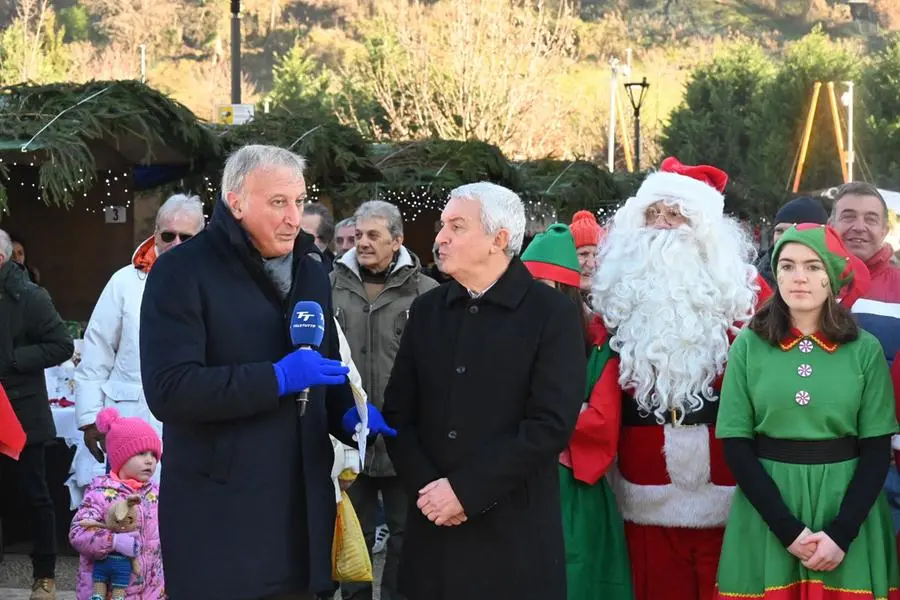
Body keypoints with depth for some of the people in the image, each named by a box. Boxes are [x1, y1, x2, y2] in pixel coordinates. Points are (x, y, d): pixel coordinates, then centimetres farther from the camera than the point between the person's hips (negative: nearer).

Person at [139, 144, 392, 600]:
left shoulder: (311, 272, 15)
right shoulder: (182, 271, -9)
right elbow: (167, 389, -19)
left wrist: (349, 416, 4)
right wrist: (277, 379, -23)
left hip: (301, 507, 6)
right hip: (218, 514, -6)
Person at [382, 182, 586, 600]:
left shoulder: (553, 314, -5)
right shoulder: (426, 310, 11)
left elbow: (551, 424, -13)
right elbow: (399, 412, 9)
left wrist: (465, 489, -15)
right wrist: (424, 486, -7)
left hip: (514, 536, -4)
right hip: (433, 529, 4)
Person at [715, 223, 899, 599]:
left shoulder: (865, 349, -1)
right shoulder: (748, 345, -2)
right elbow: (736, 445, -4)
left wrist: (841, 533, -13)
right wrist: (788, 529, -13)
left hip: (845, 506, 0)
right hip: (766, 516, 0)